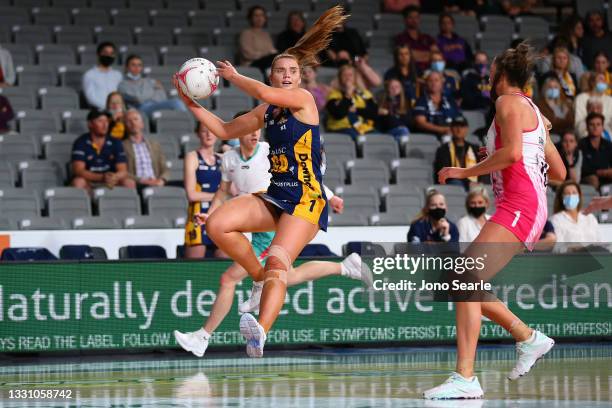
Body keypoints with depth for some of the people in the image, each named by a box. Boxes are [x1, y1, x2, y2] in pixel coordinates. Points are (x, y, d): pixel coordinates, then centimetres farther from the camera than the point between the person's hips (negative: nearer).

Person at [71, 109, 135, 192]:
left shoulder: (115, 143, 5)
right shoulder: (80, 143, -3)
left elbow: (123, 171, -2)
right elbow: (78, 170, -14)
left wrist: (115, 177, -28)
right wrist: (102, 177, -30)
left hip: (111, 184, 2)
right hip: (90, 185, -2)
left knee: (129, 183, -25)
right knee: (78, 182, -34)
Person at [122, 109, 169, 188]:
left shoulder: (155, 145, 22)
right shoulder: (122, 146, 9)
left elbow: (165, 170, 16)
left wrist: (161, 180, -7)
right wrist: (141, 180, -15)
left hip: (155, 184, 4)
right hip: (136, 186, -4)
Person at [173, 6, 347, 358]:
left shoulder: (304, 99, -5)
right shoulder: (266, 113, 16)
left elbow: (267, 94, -23)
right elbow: (226, 130, 24)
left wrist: (233, 76, -6)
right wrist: (191, 104, 15)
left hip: (307, 201, -7)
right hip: (275, 197, 7)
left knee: (278, 262, -28)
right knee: (217, 225, -14)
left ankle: (261, 333, -49)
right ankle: (261, 277, 4)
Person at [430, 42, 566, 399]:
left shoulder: (509, 102, -1)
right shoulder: (534, 112, 26)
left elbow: (512, 153, -19)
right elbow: (559, 172, 27)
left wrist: (466, 172, -11)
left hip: (519, 206, -10)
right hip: (524, 211, 10)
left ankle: (465, 379, -27)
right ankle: (530, 339, 17)